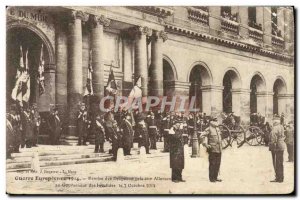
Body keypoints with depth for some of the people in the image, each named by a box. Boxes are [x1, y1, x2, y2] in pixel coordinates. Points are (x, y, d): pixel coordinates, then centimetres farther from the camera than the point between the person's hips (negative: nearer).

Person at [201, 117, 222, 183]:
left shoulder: (218, 129, 15)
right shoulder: (209, 129, -9)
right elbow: (202, 136, -15)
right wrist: (205, 144, -16)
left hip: (219, 149, 7)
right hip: (212, 150, -7)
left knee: (217, 164, 10)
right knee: (212, 164, -2)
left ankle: (215, 177, 20)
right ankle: (211, 178, 6)